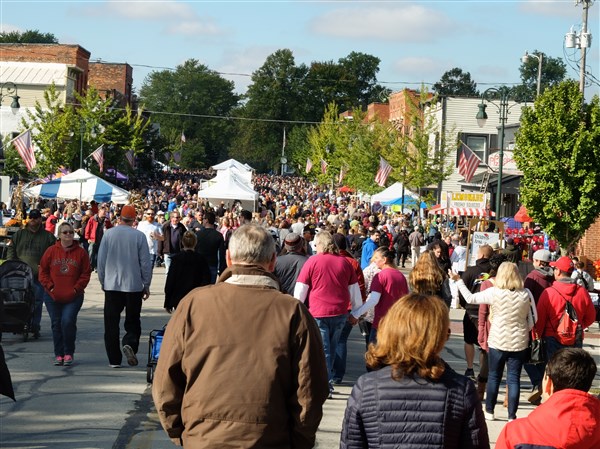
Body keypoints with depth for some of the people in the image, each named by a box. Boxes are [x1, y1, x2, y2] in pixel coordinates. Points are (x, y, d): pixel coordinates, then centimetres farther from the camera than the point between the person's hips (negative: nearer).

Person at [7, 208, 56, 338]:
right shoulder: (19, 234, 14)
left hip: (39, 275, -2)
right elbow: (11, 249, 14)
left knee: (37, 302, -4)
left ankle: (35, 327, 0)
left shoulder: (48, 236, 8)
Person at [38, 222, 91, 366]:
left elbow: (86, 273, 3)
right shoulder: (51, 251, 3)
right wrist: (50, 287, -5)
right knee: (56, 324, 6)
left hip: (73, 296, -2)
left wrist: (76, 288, -7)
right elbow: (43, 271, 7)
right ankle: (58, 354, 16)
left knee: (68, 322, -15)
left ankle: (69, 353, 1)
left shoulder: (81, 252, 2)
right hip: (53, 297, 2)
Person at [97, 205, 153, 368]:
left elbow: (101, 260, 3)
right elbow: (145, 263, -1)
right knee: (133, 321, 12)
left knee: (111, 323, 6)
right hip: (134, 286, -1)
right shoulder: (139, 236, -5)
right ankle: (130, 343, -16)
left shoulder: (109, 234, -1)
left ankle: (114, 359, 4)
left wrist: (102, 281, 16)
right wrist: (146, 285, 10)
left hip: (111, 286, 1)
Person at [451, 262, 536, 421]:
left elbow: (470, 298, -3)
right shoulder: (526, 294, -6)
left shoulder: (494, 293, -11)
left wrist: (459, 280, 8)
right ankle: (512, 415, 4)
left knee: (494, 376, 13)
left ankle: (489, 411, 22)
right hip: (519, 342, 1)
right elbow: (533, 319, 0)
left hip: (497, 342, -1)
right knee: (514, 379, 5)